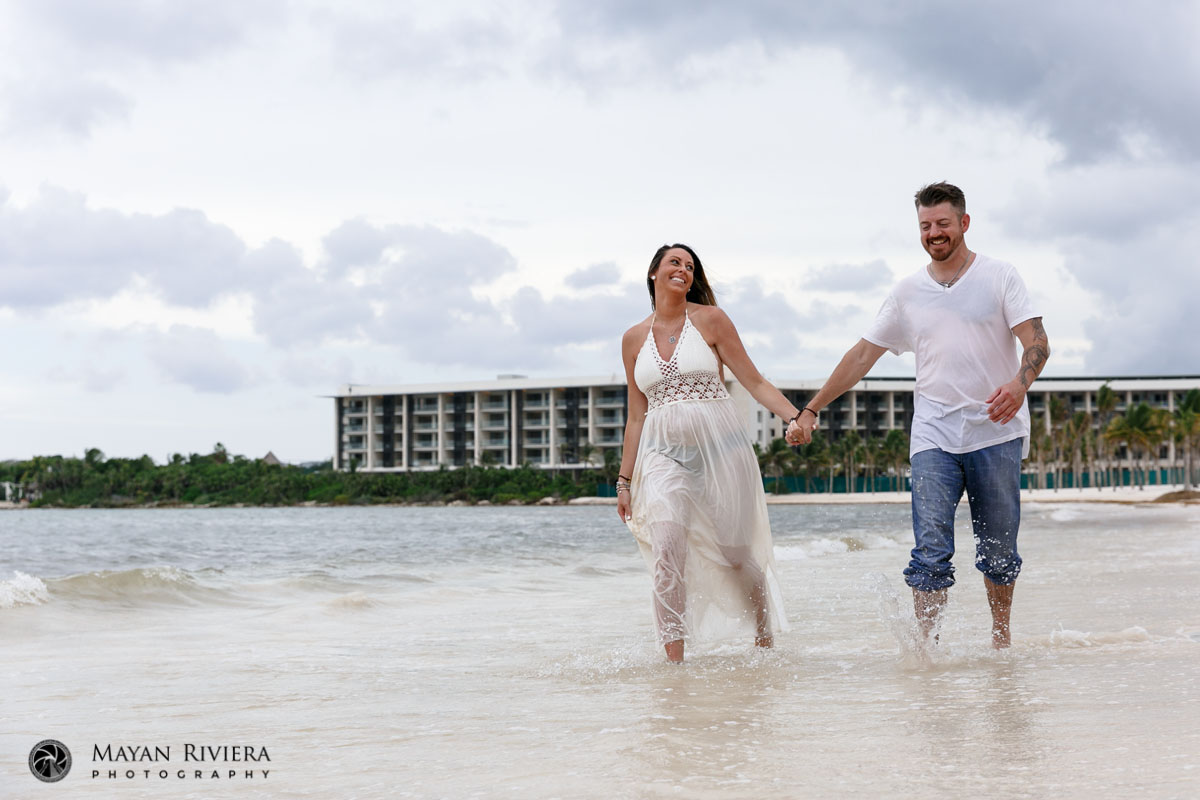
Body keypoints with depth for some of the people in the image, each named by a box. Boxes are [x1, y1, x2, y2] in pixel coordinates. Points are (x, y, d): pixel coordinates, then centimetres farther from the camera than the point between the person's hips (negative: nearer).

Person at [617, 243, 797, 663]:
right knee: (666, 549, -20)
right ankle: (674, 661, -18)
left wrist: (797, 416, -15)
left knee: (736, 555, 6)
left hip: (719, 449, -1)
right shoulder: (634, 339, 10)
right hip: (664, 454, 1)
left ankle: (765, 637, 32)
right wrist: (625, 479, 13)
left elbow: (754, 382, 1)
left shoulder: (710, 320, 2)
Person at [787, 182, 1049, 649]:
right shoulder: (908, 292, 10)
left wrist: (1019, 383, -29)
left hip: (996, 434, -1)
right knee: (931, 552, -11)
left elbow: (1037, 341, -7)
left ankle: (1001, 637, 26)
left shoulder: (999, 276, 3)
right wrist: (810, 410, 10)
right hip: (934, 436, 1)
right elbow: (862, 356, 14)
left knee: (999, 549, 8)